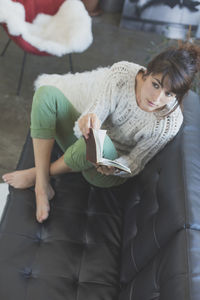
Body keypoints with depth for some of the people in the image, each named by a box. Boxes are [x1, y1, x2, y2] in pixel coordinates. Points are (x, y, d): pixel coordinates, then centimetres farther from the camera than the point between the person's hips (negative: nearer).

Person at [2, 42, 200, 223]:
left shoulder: (170, 121, -22)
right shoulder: (122, 72, -19)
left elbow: (135, 165, -12)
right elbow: (82, 128, -19)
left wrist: (114, 167, -34)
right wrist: (88, 122, -43)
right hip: (81, 147, 3)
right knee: (46, 93, -19)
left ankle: (38, 174, -10)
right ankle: (42, 187, -21)